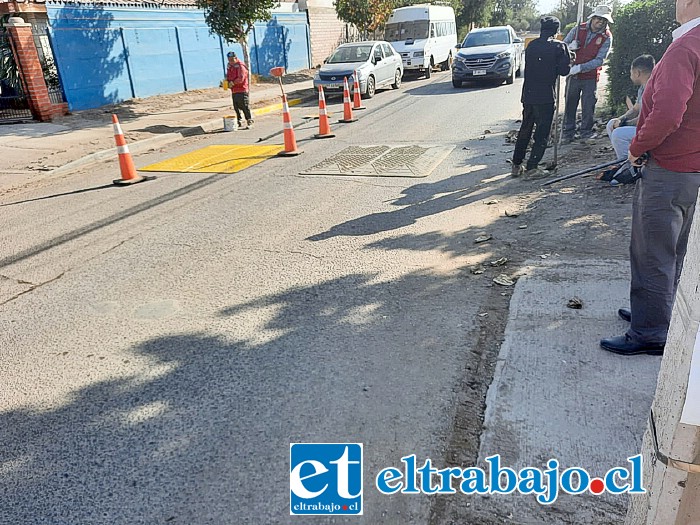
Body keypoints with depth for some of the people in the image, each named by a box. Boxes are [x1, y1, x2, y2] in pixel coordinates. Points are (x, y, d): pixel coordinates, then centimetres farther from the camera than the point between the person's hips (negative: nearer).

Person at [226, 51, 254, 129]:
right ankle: (240, 122, 21)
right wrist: (227, 82, 3)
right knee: (236, 108, 11)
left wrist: (233, 83, -18)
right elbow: (228, 76, 23)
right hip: (234, 91, 8)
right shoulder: (230, 66, 14)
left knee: (245, 107, -6)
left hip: (242, 91, -8)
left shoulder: (240, 66, -11)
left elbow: (241, 78, -19)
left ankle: (250, 121, 4)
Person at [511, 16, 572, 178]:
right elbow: (563, 71, -7)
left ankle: (516, 165, 16)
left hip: (528, 95, 5)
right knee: (542, 133, 2)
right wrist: (567, 58, 11)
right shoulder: (558, 46, -6)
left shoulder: (531, 45, 8)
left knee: (525, 130, 15)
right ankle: (531, 167, -2)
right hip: (545, 97, -5)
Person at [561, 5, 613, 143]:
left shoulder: (606, 37, -6)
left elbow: (599, 60, -14)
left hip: (590, 77, -1)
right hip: (573, 75, 1)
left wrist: (580, 67, -26)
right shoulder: (578, 30, -2)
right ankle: (567, 133, 17)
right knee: (570, 105, 6)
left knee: (588, 107, 4)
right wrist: (569, 47, -20)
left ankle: (586, 132, 18)